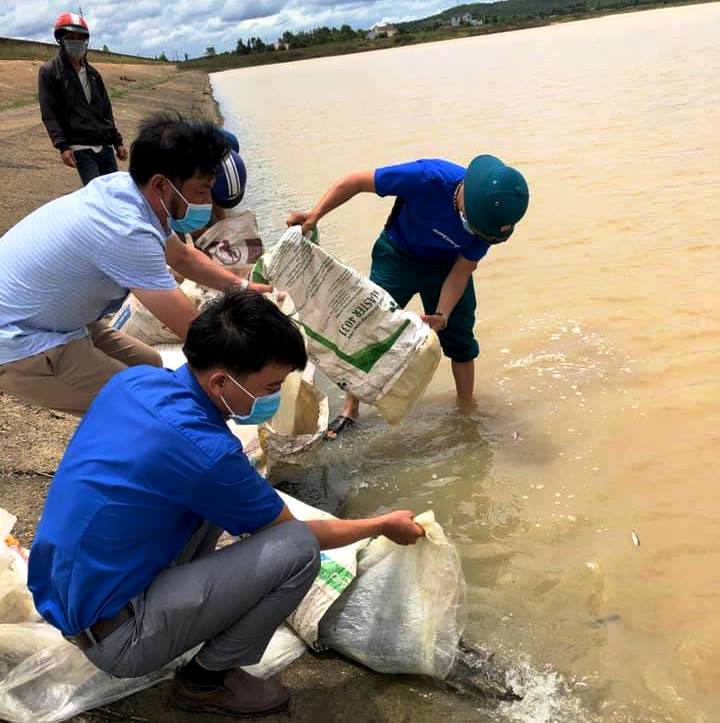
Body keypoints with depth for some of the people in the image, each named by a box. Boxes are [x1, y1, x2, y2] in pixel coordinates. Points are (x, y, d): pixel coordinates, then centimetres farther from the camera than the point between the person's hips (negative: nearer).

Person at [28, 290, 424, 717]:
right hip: (111, 638, -8)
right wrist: (385, 525, 7)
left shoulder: (136, 379, -6)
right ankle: (207, 679, 5)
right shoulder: (207, 452, -27)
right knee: (298, 549, -15)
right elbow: (297, 535, -8)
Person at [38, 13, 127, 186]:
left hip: (105, 145, 6)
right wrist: (62, 146, -16)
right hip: (80, 147, -6)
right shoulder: (49, 72, 0)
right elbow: (49, 115, -6)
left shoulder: (93, 73, 18)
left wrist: (117, 142, 16)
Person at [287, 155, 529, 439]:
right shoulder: (428, 178, -38)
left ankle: (467, 407, 27)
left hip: (446, 266, 3)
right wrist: (315, 214, -39)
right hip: (398, 256, -2)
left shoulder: (489, 217, -26)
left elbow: (461, 271, -15)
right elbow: (355, 182, -30)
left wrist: (442, 315, -27)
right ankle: (350, 411, 11)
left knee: (460, 338, 4)